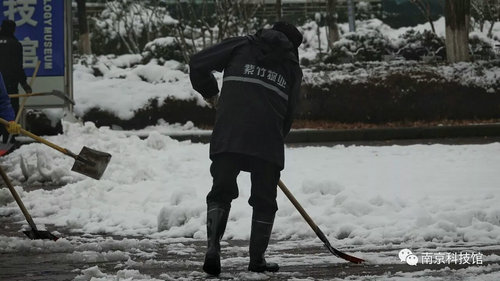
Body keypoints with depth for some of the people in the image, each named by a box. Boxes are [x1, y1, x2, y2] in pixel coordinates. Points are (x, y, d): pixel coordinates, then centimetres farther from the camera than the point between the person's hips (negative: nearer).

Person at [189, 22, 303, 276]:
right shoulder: (292, 68, 17)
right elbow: (289, 112, 14)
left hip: (228, 137, 0)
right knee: (264, 201, 13)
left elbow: (198, 63, 11)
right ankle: (257, 259, 13)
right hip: (268, 141, 0)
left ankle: (213, 247, -8)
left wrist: (209, 93, 26)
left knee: (221, 192, 11)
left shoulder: (242, 45, 15)